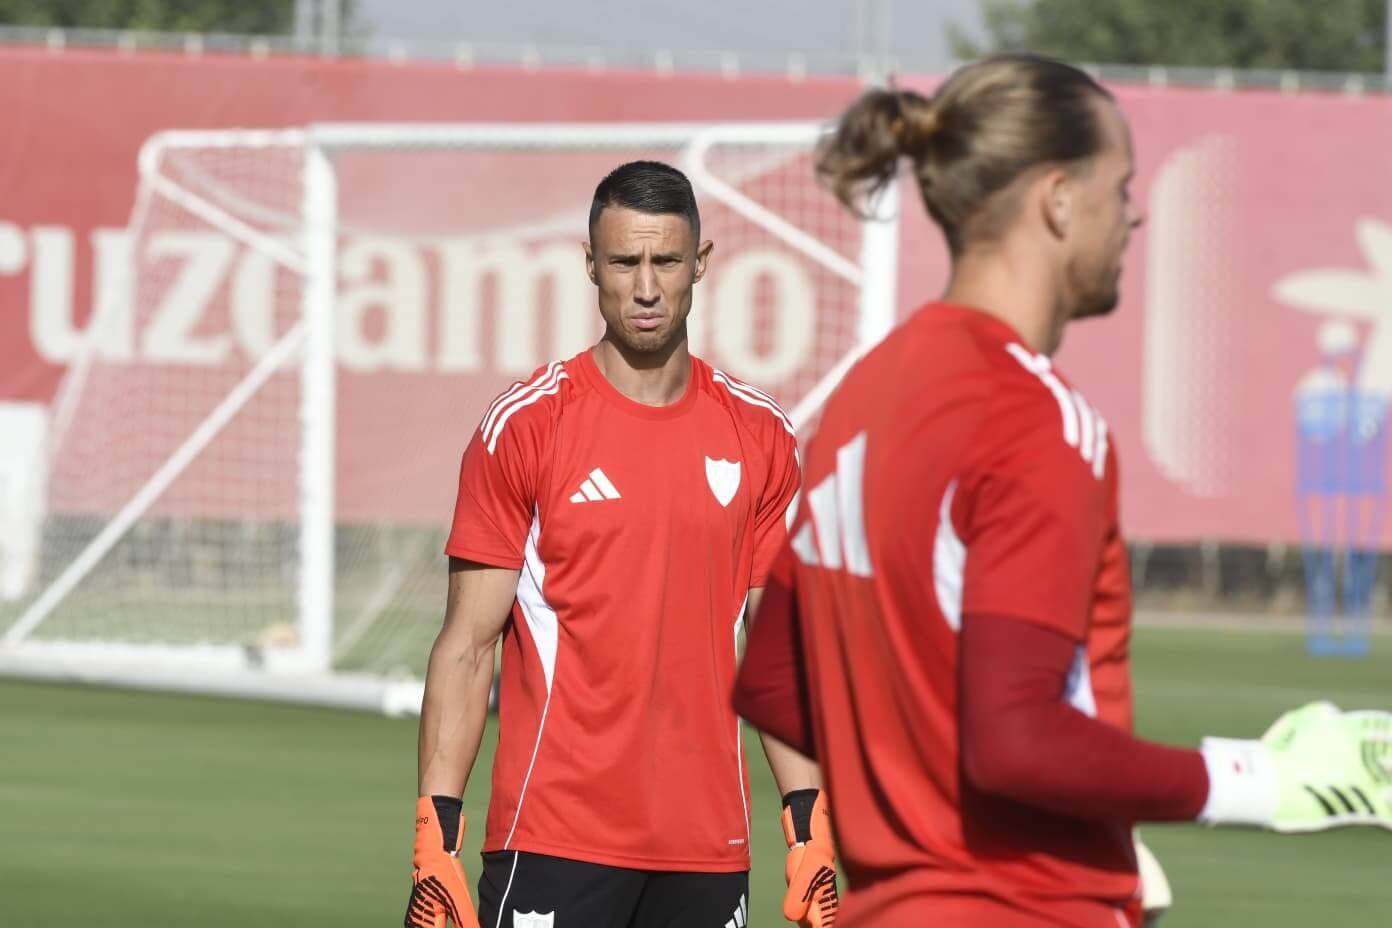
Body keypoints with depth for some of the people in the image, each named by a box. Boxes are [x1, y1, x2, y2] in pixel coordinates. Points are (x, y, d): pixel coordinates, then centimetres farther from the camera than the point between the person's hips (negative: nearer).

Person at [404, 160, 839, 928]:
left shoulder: (761, 437, 8)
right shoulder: (524, 426, -3)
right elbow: (467, 647, -3)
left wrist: (808, 831, 5)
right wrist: (435, 839, -11)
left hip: (709, 851, 4)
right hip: (553, 839, -4)